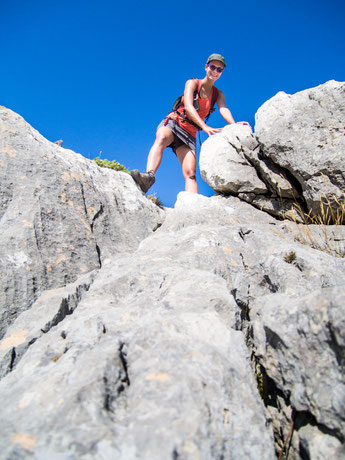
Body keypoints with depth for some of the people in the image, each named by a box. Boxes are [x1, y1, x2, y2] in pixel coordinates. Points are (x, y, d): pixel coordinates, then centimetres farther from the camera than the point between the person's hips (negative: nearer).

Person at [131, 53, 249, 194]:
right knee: (161, 139, -39)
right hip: (173, 122, -3)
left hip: (189, 133, 4)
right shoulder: (192, 83, 1)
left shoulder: (218, 94, 14)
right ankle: (149, 176, -60)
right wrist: (205, 127, -34)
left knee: (190, 173, -15)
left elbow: (224, 109, -7)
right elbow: (188, 106, -17)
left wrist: (234, 125, -31)